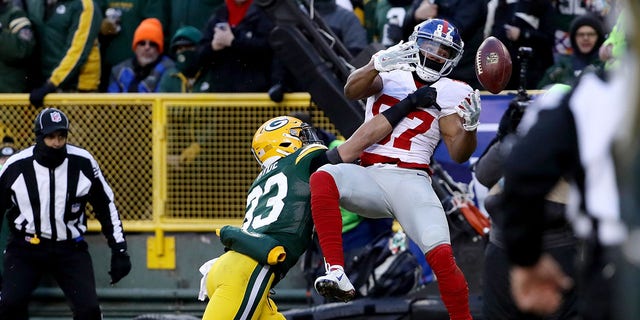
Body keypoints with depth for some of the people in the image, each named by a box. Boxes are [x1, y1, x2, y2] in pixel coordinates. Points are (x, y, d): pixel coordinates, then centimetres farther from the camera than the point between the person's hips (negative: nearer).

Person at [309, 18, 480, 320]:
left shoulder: (450, 93, 10)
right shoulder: (390, 75, 13)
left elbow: (458, 153, 4)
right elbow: (352, 90, -8)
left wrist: (470, 126, -16)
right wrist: (378, 64, -25)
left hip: (411, 181, -1)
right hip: (370, 178, 1)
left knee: (442, 257, -21)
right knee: (323, 178, -32)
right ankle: (336, 273, -38)